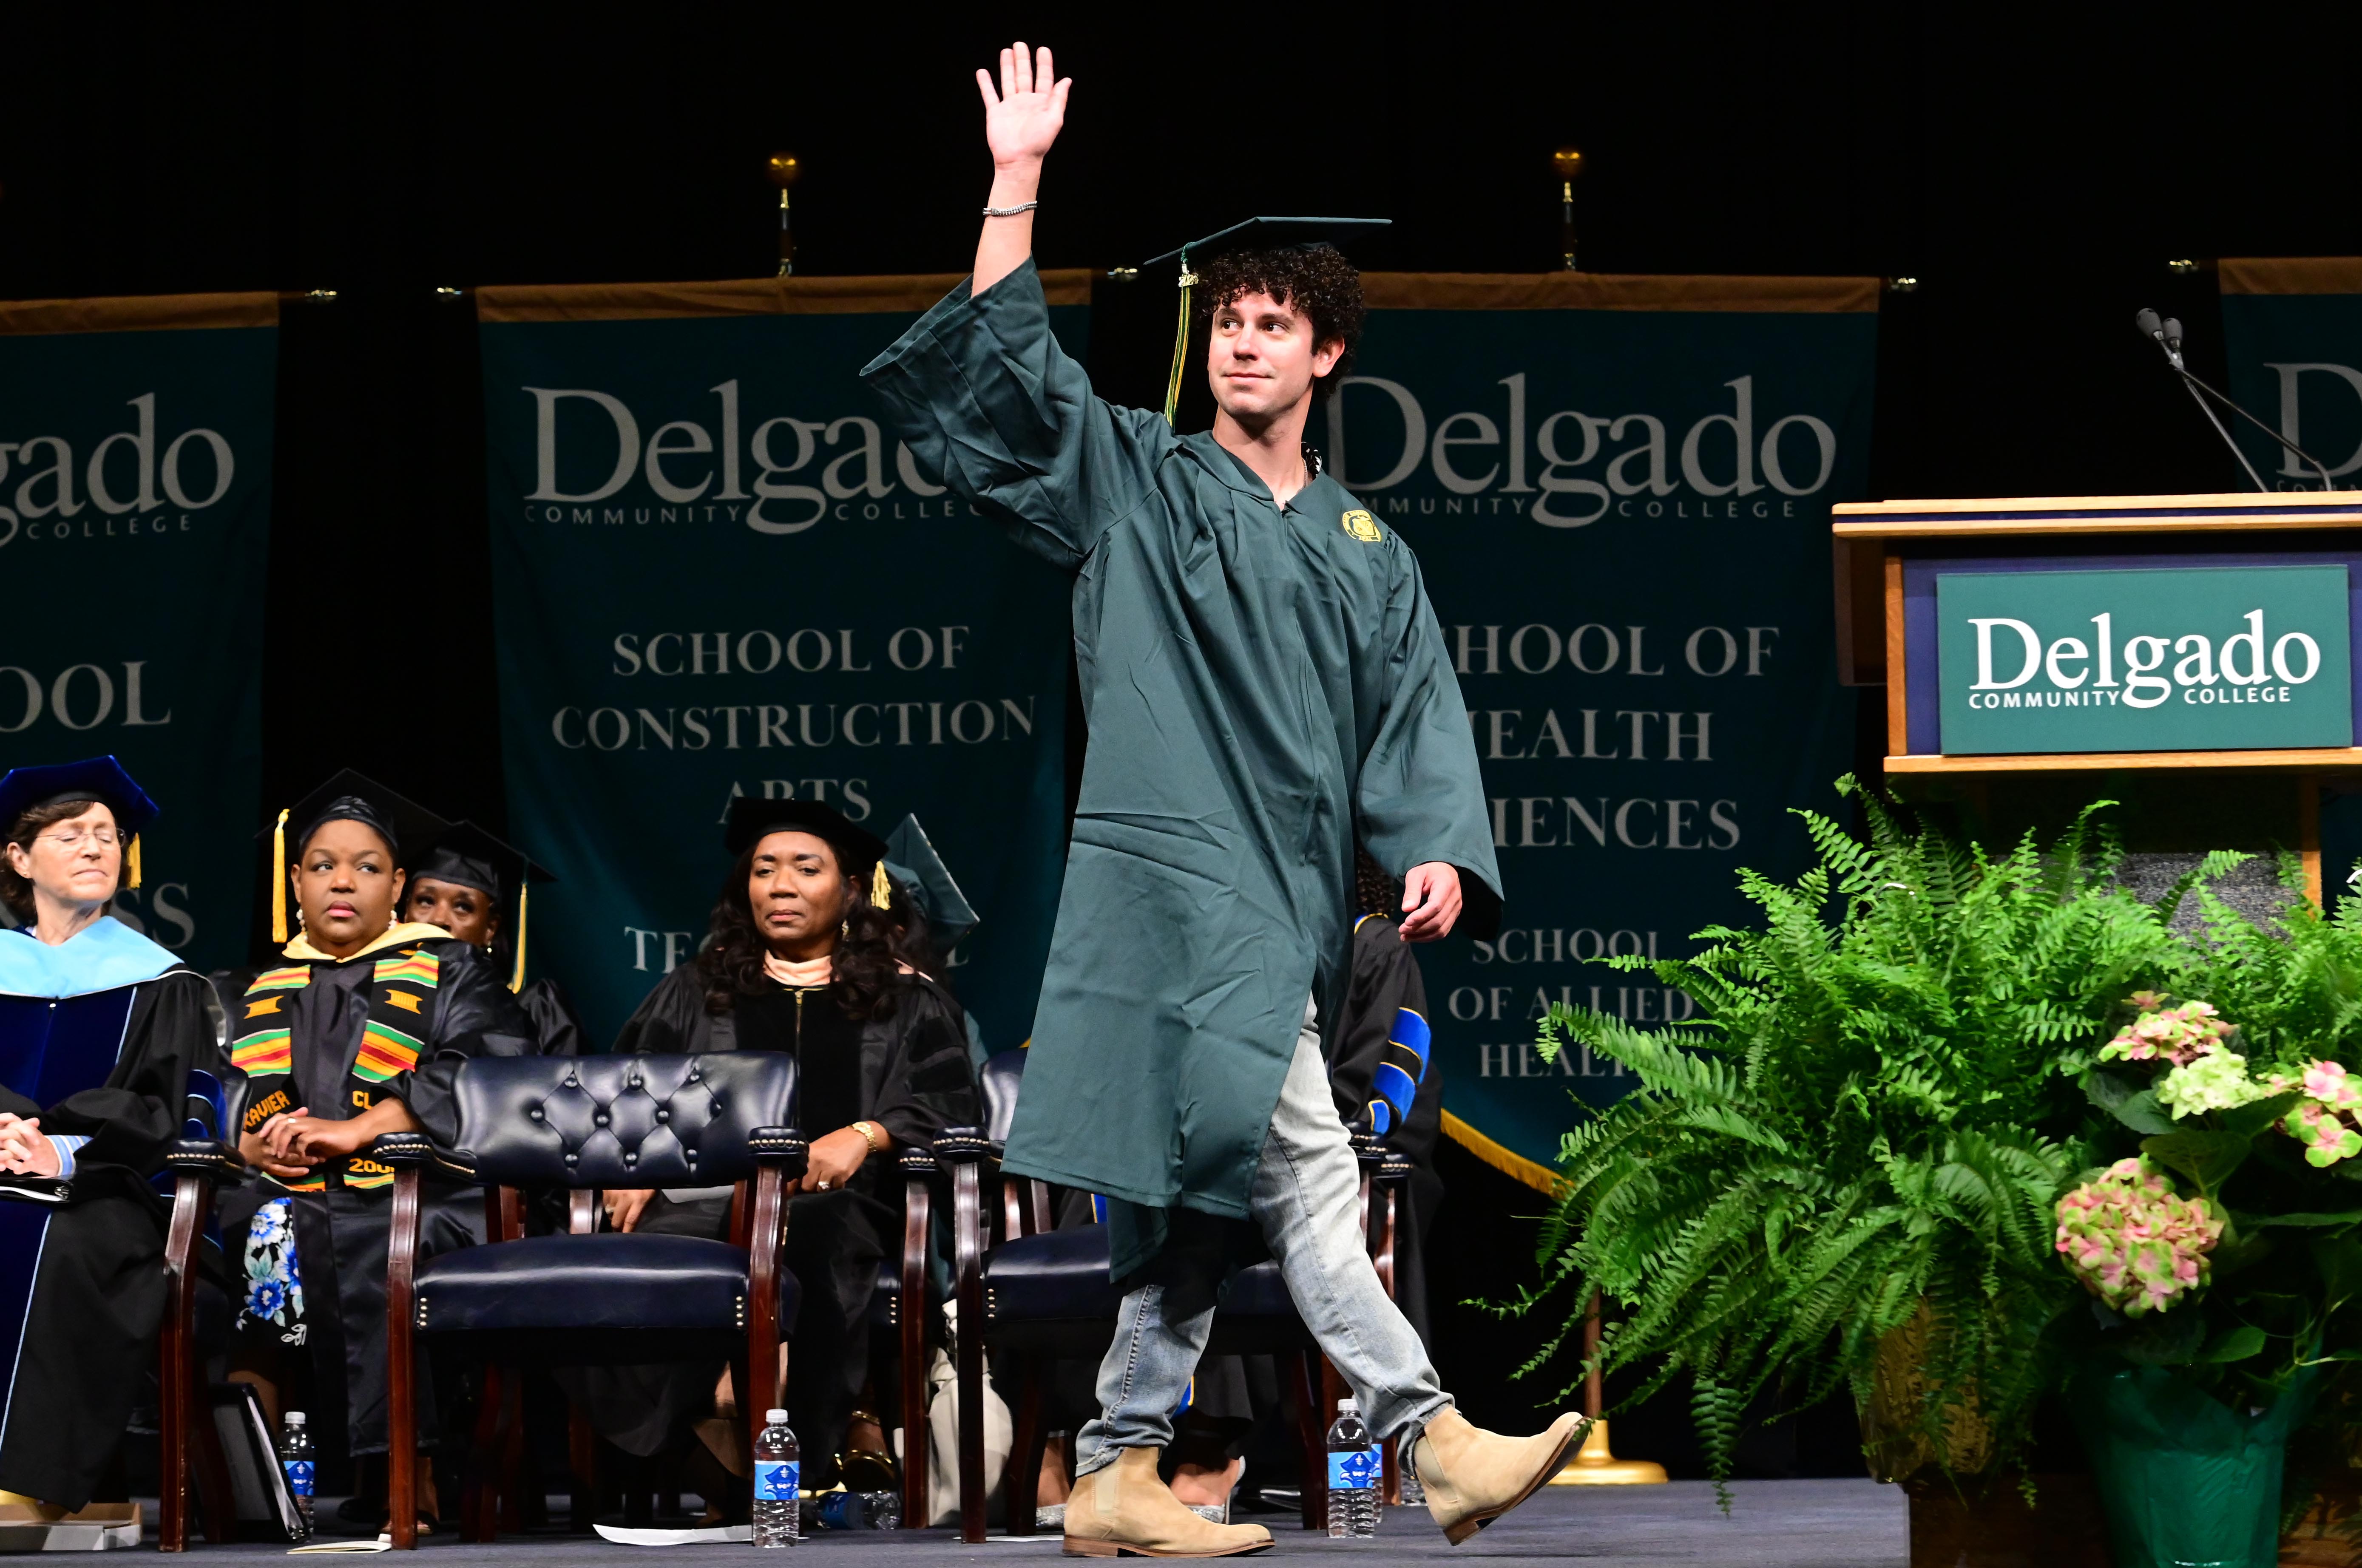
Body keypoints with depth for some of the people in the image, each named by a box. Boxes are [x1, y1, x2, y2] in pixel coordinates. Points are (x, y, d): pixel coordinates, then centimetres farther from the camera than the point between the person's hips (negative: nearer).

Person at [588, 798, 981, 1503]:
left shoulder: (907, 1002, 21)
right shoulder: (694, 994, 28)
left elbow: (949, 1108, 6)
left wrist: (865, 1135, -14)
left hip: (841, 1203, -2)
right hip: (708, 1199, 2)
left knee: (812, 1233, -42)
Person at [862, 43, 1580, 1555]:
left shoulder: (1370, 554, 21)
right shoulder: (1137, 483, 9)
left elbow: (1421, 719, 14)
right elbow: (1001, 377, -2)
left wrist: (1439, 848, -4)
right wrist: (1017, 183, -7)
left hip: (1291, 903, 6)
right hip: (1174, 872, -6)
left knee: (1203, 1192, 7)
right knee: (1303, 1163, -15)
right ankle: (1439, 1442, -21)